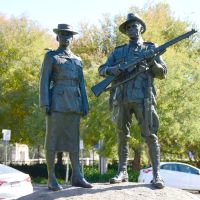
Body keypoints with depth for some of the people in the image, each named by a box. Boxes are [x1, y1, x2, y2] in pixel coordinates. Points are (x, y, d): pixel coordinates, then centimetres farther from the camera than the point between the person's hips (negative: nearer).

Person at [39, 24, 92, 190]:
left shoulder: (77, 60, 18)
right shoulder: (50, 56, 4)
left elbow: (81, 84, 17)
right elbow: (44, 81, -3)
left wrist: (85, 105, 7)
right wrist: (45, 104, -13)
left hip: (74, 104, 5)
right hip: (57, 102, -5)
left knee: (74, 139, 4)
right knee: (53, 139, -4)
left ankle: (77, 176, 5)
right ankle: (51, 178, -2)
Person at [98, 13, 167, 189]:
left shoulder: (150, 48, 13)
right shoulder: (118, 51, 19)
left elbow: (162, 73, 9)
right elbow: (102, 70, 16)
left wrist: (152, 63, -11)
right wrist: (112, 69, -6)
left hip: (142, 98, -3)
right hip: (121, 99, 3)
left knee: (150, 136, -9)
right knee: (122, 136, 6)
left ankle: (157, 175, -9)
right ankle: (122, 172, 13)